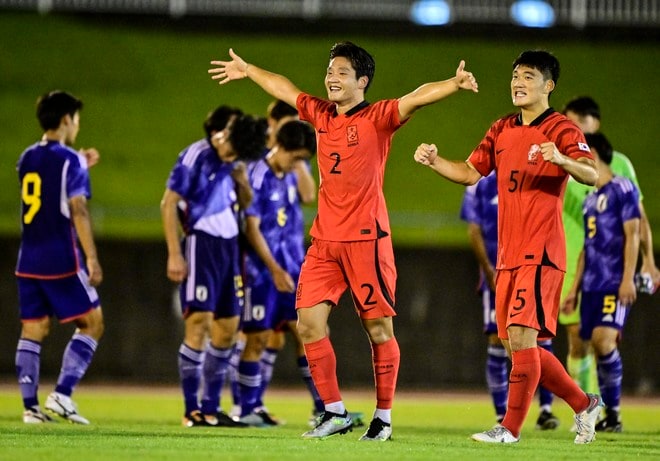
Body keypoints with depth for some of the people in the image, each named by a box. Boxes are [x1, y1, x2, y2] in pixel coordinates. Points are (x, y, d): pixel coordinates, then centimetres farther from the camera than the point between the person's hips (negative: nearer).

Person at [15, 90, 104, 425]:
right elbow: (77, 211, -17)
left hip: (29, 260, 7)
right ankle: (62, 394, -9)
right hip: (63, 260, -7)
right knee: (92, 323, 1)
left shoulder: (27, 159, 11)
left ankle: (30, 406, 2)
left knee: (33, 331, 7)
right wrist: (92, 258, -17)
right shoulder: (69, 160, -10)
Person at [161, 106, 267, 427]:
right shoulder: (196, 157, -10)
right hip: (201, 244, -8)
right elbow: (168, 204, -11)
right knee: (199, 323, -13)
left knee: (227, 328, 8)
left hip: (228, 245, 8)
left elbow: (245, 203, 21)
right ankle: (191, 410, -11)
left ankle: (211, 408, 15)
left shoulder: (233, 160, 12)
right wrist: (174, 254, -16)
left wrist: (242, 183, -1)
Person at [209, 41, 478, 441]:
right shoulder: (321, 115, 12)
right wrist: (247, 70, 43)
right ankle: (335, 412, 9)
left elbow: (417, 97, -23)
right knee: (309, 322, 0)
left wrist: (455, 84, -40)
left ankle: (384, 417, 6)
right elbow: (285, 89, 29)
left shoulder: (377, 118, -6)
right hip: (325, 239, 6)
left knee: (379, 327, -2)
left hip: (366, 238, -6)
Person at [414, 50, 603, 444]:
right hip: (508, 255, 8)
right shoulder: (502, 130, 15)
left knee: (521, 335, -15)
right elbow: (470, 173, 20)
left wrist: (561, 160, -40)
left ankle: (511, 428, -11)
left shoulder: (562, 130, -7)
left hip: (541, 252, -8)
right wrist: (434, 160, 2)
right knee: (522, 345, 10)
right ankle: (584, 404, 26)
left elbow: (591, 175, -20)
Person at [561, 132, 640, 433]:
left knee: (605, 339, -20)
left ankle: (614, 413, -16)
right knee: (597, 344, 3)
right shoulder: (590, 200, 20)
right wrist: (574, 289, 20)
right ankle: (609, 414, 7)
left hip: (615, 284, -8)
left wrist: (628, 279, -17)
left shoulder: (622, 189, -4)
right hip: (592, 285, 8)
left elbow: (632, 234, -10)